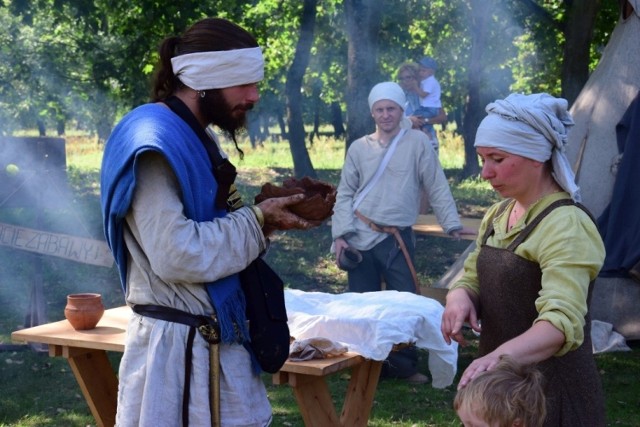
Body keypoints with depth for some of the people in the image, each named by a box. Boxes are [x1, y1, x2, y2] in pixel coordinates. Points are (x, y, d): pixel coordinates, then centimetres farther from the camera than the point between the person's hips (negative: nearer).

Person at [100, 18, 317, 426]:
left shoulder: (196, 139, 12)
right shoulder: (153, 143, -18)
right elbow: (177, 255, -26)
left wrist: (265, 218, 0)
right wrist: (258, 220, -15)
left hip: (218, 339, 10)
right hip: (178, 348, -9)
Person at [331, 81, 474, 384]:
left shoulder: (417, 143, 1)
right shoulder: (359, 148, 7)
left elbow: (437, 188, 2)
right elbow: (345, 194, 7)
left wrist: (452, 223, -5)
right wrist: (340, 234, -3)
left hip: (397, 237, -2)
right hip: (360, 236, 2)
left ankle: (406, 364, 13)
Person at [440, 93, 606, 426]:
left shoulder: (565, 225, -20)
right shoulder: (498, 214, 6)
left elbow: (562, 322, -32)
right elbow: (471, 279, 13)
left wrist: (502, 356, -49)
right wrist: (459, 298, -11)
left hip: (551, 392, -7)